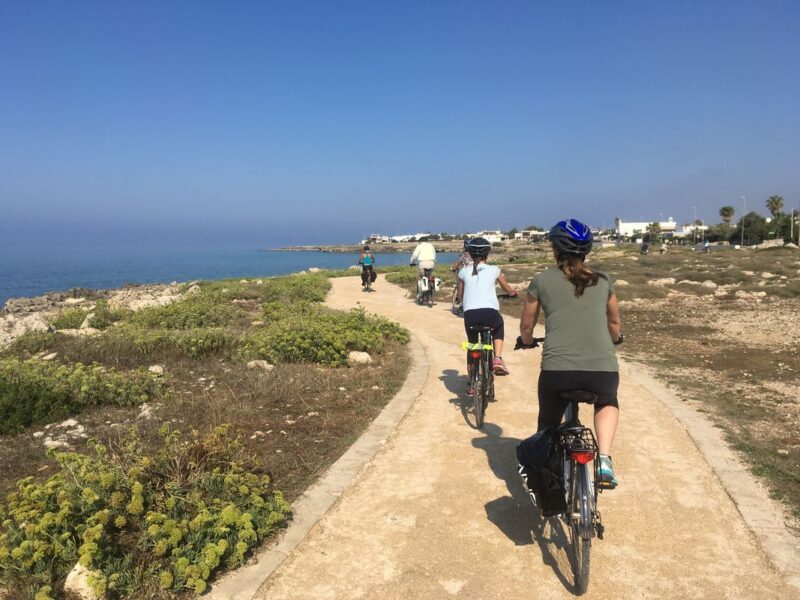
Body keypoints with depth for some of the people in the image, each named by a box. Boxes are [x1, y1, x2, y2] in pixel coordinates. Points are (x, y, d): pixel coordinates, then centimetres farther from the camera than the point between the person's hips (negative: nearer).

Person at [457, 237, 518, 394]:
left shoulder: (464, 272, 14)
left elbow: (460, 297, 23)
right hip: (490, 313, -1)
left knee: (472, 345, 26)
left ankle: (472, 383, 23)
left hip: (470, 315, 1)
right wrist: (514, 292, 47)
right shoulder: (494, 270, 11)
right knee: (499, 327, 34)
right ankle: (498, 359, 15)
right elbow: (509, 291, 24)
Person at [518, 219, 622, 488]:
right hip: (603, 368, 2)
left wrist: (526, 341, 40)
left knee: (548, 425, 25)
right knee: (607, 403, 35)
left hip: (557, 369, -2)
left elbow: (526, 327, 18)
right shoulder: (602, 281, 14)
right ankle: (604, 460, 14)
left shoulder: (542, 280, 8)